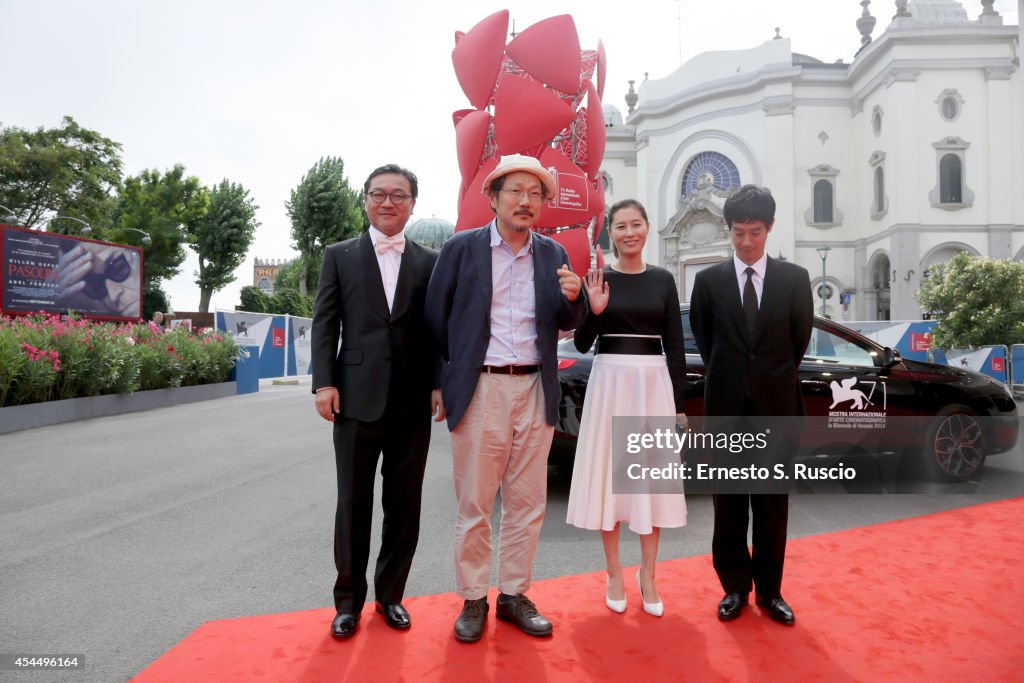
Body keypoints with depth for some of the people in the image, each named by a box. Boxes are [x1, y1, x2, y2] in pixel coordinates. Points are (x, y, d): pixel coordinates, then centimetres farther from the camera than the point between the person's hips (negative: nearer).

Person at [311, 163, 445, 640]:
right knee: (353, 503, 8)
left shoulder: (430, 262, 10)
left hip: (413, 403, 1)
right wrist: (324, 382, -7)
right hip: (356, 398, -1)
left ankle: (391, 595, 26)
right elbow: (325, 323, 3)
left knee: (404, 503, 9)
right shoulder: (340, 256, 9)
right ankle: (349, 599, 23)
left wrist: (439, 384, -4)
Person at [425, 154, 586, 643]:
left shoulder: (552, 254, 9)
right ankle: (472, 600, 21)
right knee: (474, 504, 5)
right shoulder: (462, 247, 1)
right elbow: (435, 315, 5)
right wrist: (460, 365, 8)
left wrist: (572, 298, -14)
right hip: (479, 389, -3)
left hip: (535, 390, 3)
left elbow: (566, 324, 7)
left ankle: (513, 594, 26)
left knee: (527, 503, 10)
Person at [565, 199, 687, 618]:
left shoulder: (663, 280, 6)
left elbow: (675, 345, 6)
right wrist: (595, 311, -19)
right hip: (609, 382, -1)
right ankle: (615, 575, 20)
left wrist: (679, 403, 2)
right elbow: (582, 344, 0)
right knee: (609, 475, 4)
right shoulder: (598, 278, 1)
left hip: (654, 383, 2)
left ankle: (647, 576, 22)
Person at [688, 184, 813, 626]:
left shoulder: (794, 279, 3)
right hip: (726, 405, 0)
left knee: (773, 503, 9)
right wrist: (727, 378, 10)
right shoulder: (709, 280, 2)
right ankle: (735, 587, 22)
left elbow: (800, 340, 9)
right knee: (728, 502, 7)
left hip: (775, 406, 0)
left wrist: (775, 380, 11)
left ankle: (769, 590, 24)